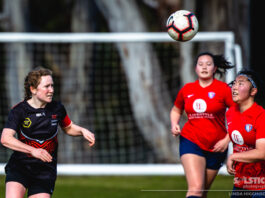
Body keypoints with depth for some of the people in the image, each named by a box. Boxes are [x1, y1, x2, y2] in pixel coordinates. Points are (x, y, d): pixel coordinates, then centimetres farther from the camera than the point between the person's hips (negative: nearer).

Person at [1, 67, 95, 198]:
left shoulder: (57, 108, 1)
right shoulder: (18, 111, -9)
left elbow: (68, 128, 21)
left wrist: (82, 131, -2)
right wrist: (33, 151, -33)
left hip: (45, 171, 3)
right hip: (19, 166, -3)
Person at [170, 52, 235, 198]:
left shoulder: (223, 89, -4)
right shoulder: (187, 90, 5)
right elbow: (176, 110, 24)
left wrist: (227, 140, -11)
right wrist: (175, 125, 2)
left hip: (216, 147, 0)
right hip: (191, 142, 0)